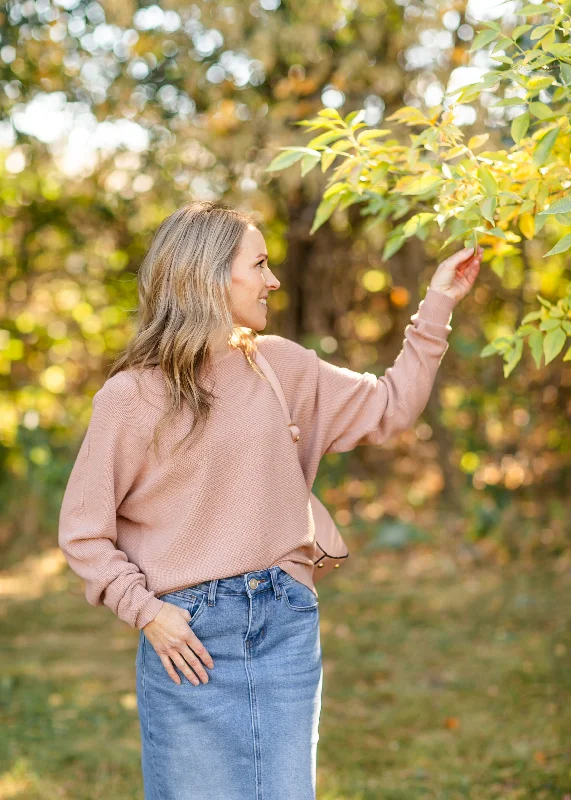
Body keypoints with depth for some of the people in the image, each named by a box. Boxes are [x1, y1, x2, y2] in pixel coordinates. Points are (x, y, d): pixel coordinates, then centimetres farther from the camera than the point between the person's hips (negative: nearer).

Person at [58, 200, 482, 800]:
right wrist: (144, 610, -11)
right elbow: (83, 529, -2)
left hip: (286, 622, 4)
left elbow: (389, 408, 15)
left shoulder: (284, 367, 8)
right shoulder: (132, 395, -6)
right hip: (188, 635, -4)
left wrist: (437, 305, 13)